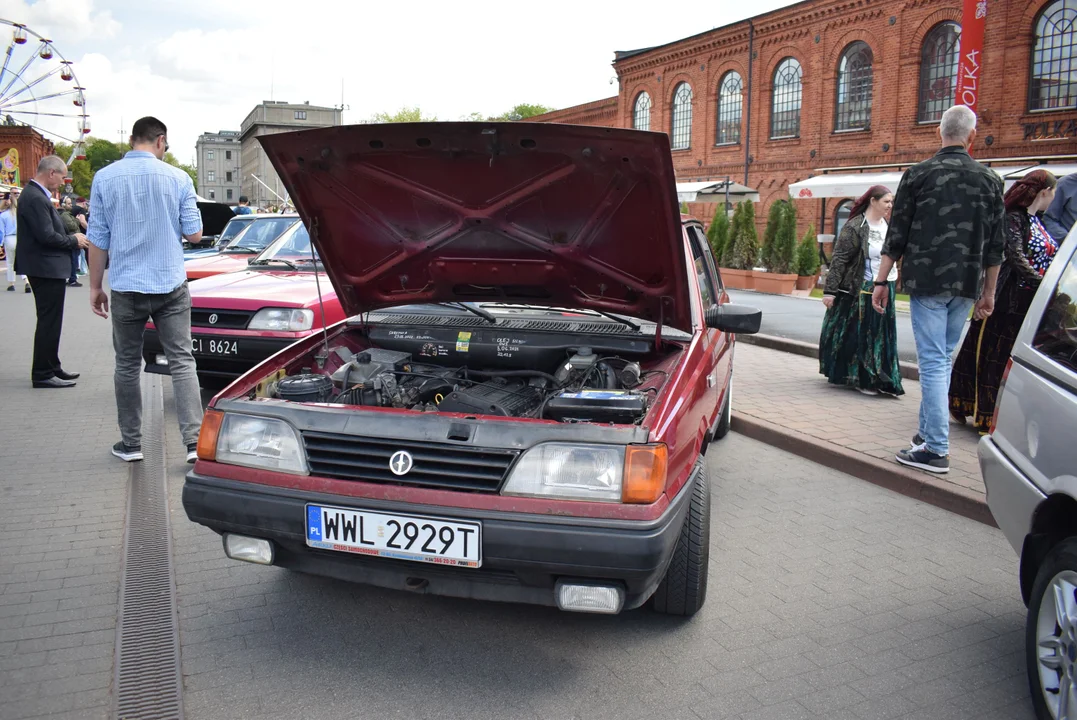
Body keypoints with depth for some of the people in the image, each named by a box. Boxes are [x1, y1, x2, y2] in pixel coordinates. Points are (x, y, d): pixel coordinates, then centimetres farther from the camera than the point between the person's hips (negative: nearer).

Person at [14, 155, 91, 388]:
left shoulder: (36, 195, 13)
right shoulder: (35, 199, -19)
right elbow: (47, 236, -24)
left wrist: (70, 236, 4)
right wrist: (74, 240, -11)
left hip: (46, 267, 11)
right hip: (46, 269, -11)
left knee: (50, 321, 17)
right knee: (49, 322, -4)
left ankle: (51, 367, 27)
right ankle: (43, 374, 3)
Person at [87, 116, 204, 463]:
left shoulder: (104, 178, -1)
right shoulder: (178, 178, -2)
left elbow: (98, 239, 0)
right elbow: (194, 233, -1)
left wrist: (95, 286, 9)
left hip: (126, 287, 1)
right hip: (170, 285, 0)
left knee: (127, 366, 12)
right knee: (181, 362, 3)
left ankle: (130, 443, 18)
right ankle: (194, 441, -6)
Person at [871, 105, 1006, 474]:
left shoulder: (919, 174, -2)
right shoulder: (989, 180, 7)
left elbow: (896, 234, -3)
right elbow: (995, 244, 10)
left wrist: (881, 281, 3)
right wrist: (989, 292, 18)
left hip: (927, 282, -4)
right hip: (966, 286, 4)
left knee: (933, 360, -4)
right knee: (943, 358, 16)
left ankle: (936, 449, -4)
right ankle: (928, 432, 25)